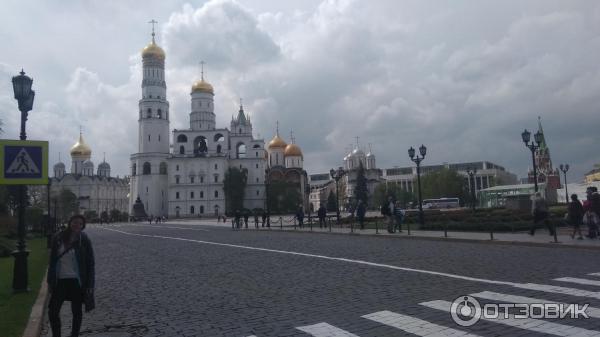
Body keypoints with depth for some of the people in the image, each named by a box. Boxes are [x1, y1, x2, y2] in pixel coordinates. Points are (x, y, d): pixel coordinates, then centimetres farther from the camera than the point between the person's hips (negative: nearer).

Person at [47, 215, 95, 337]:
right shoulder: (58, 238, 1)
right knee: (52, 311, 2)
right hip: (60, 280, 3)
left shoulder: (84, 240, -7)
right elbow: (52, 261, 8)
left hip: (77, 281, -2)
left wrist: (90, 285, -9)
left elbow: (90, 264, -5)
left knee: (76, 312, 9)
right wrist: (50, 281, 6)